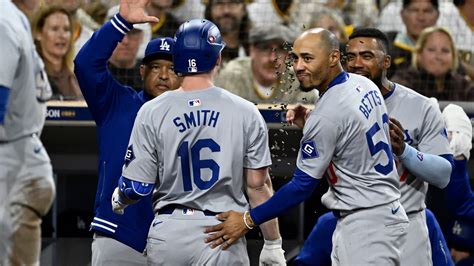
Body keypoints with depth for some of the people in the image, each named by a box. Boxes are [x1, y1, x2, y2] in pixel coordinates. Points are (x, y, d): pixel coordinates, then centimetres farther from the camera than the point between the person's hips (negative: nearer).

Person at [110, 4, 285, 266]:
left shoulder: (151, 112, -2)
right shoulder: (245, 112, -1)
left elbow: (137, 187, -2)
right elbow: (258, 185, 0)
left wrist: (119, 199, 22)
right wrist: (272, 244, 8)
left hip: (168, 233, 1)